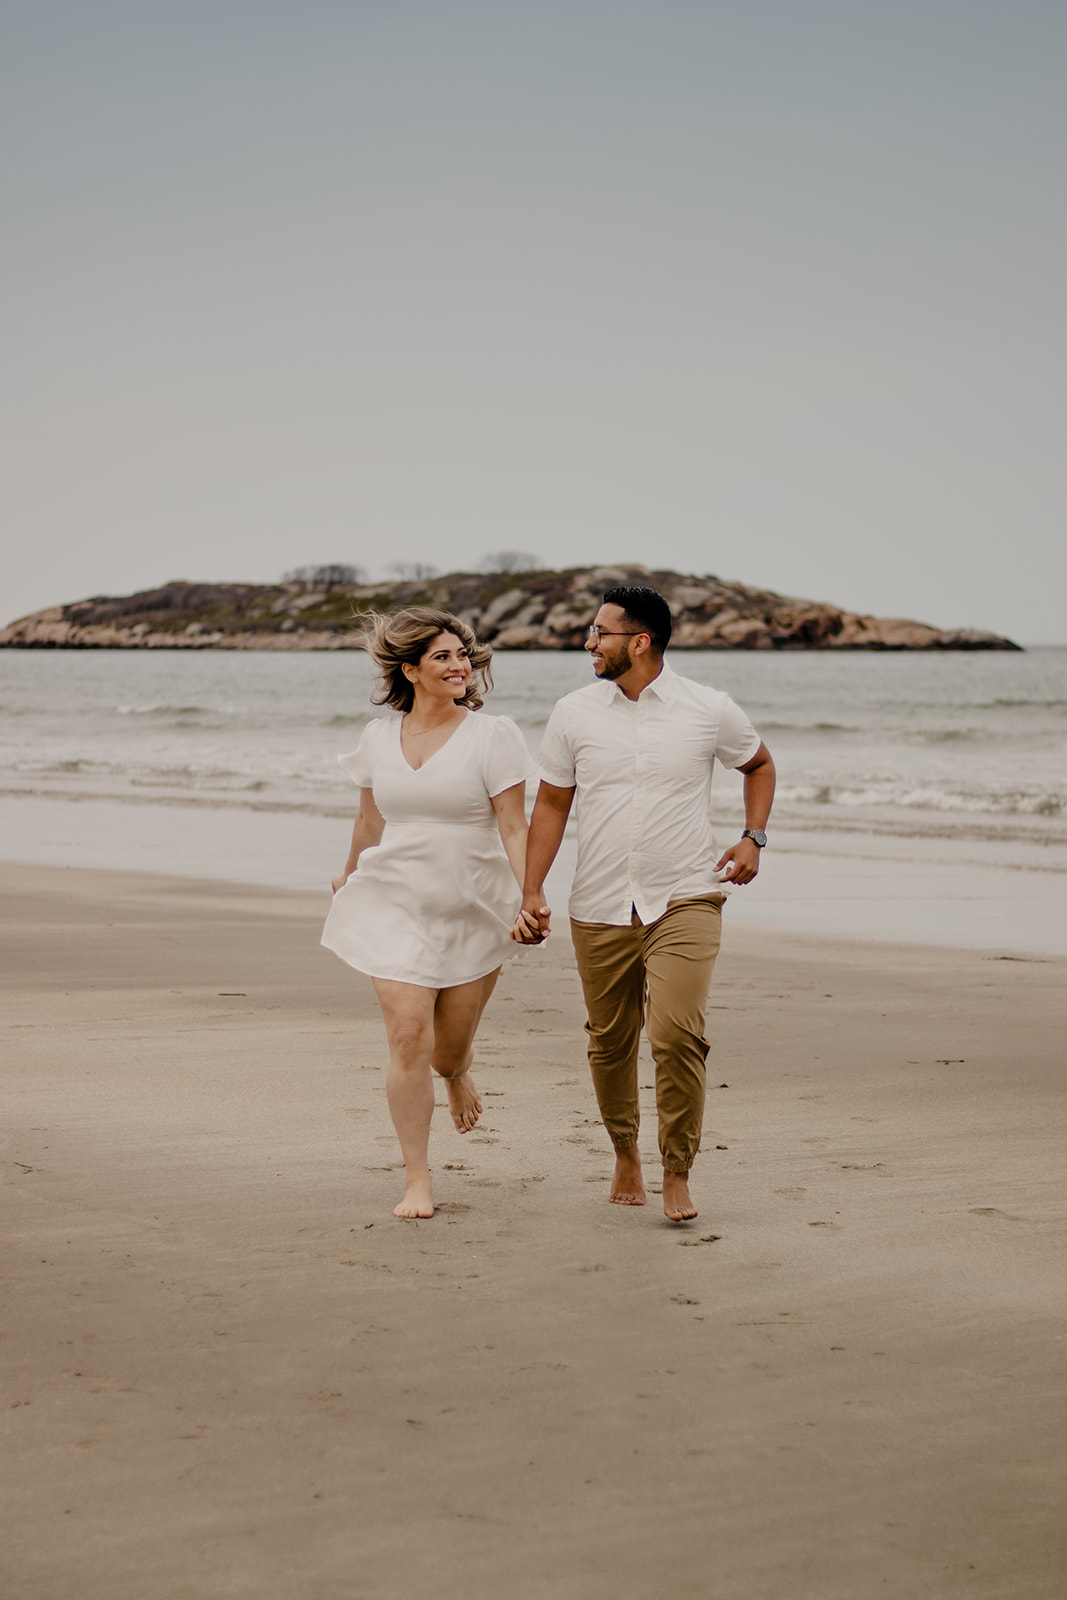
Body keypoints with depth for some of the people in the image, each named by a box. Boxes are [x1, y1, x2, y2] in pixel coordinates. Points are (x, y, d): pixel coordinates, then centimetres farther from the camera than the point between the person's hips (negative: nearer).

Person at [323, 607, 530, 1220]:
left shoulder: (493, 736, -6)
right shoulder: (380, 737, 4)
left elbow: (514, 826, -10)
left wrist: (529, 898, -21)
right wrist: (351, 874, 33)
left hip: (472, 911, -1)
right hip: (397, 908, 2)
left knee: (449, 1051, 8)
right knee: (408, 1036, -11)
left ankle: (459, 1072, 48)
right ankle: (418, 1180, -2)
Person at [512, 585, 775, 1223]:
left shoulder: (710, 711, -2)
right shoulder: (574, 713, 2)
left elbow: (760, 764, 17)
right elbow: (552, 804, 9)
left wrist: (754, 838, 4)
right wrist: (532, 892, 2)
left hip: (686, 900, -3)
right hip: (600, 908, 3)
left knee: (677, 1032, -18)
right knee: (610, 1042, 10)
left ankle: (678, 1174, -4)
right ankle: (625, 1153, 34)